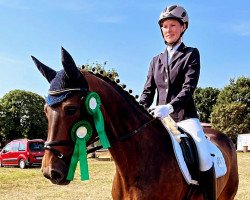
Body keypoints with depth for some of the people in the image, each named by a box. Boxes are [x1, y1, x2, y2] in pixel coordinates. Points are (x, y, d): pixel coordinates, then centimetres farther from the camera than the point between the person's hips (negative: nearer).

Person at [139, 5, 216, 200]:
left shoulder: (191, 54, 2)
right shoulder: (156, 61, 15)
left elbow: (189, 87, -12)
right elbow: (148, 91, 10)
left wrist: (170, 107, -29)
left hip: (185, 116, -5)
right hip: (161, 118, 5)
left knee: (204, 158, -22)